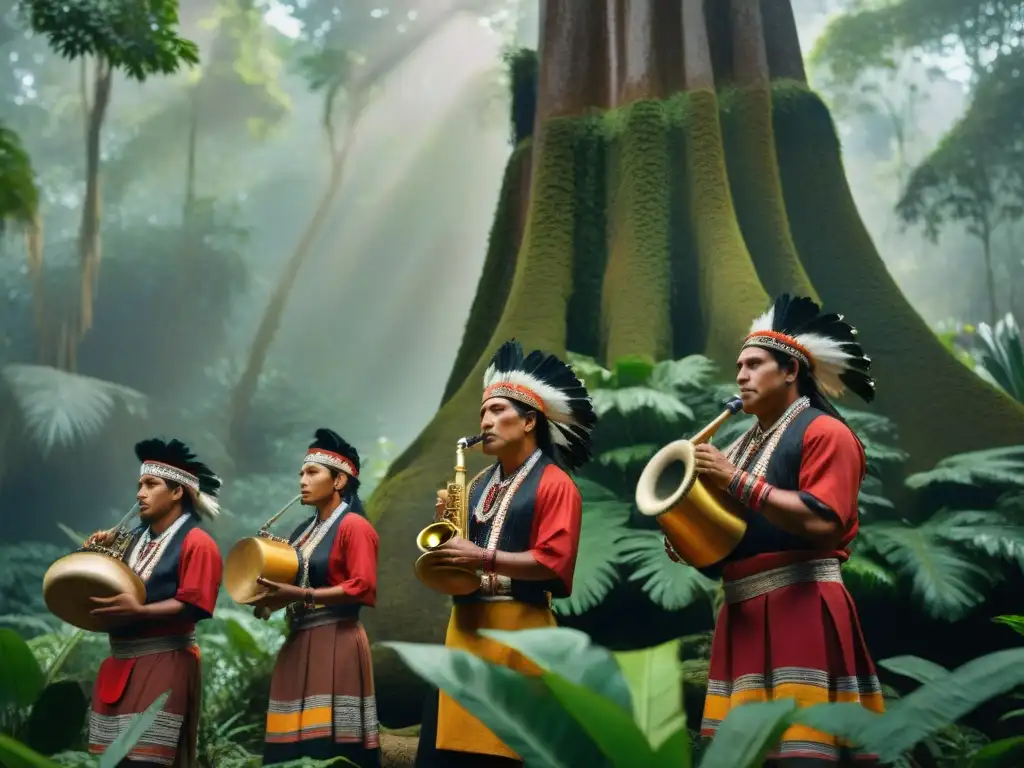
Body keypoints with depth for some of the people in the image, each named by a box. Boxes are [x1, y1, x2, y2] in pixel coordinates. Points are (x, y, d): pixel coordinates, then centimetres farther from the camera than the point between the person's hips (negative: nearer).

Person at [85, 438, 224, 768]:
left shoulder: (196, 542, -9)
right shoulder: (136, 539, 15)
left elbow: (194, 606, -18)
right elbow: (118, 591, 16)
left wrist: (139, 611, -27)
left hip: (164, 663, -7)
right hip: (120, 661, 8)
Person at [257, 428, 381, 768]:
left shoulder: (354, 526, -6)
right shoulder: (303, 531, 18)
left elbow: (362, 588, -16)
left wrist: (301, 596, -21)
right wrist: (271, 596, 1)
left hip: (335, 644, -8)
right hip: (297, 643, 8)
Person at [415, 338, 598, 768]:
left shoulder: (554, 484, -4)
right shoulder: (480, 484, 19)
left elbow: (553, 561, -15)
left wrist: (484, 558, -19)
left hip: (518, 628, -7)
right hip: (465, 624, 7)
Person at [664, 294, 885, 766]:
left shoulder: (824, 431, -3)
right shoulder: (742, 446, 22)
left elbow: (820, 521, -18)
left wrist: (736, 480, -17)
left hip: (802, 609, -8)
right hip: (744, 613, 8)